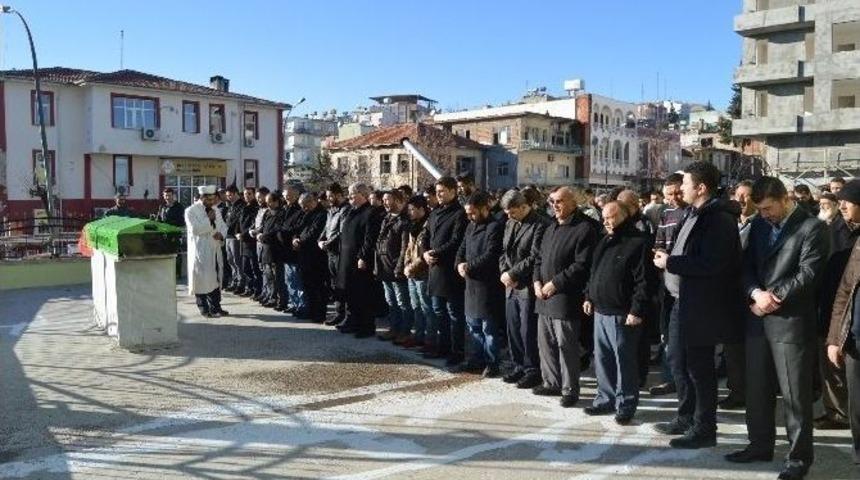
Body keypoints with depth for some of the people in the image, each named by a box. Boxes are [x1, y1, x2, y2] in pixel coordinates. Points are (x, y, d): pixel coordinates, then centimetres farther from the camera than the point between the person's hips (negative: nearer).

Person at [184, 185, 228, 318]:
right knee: (202, 280, -3)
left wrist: (221, 234, -5)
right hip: (200, 252, -6)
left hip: (215, 251, 6)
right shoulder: (191, 211, -6)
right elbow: (195, 229, -18)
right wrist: (208, 219, -16)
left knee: (216, 279, 9)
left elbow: (223, 226, 16)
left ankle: (215, 308, 17)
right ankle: (204, 309, 6)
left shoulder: (215, 210, 14)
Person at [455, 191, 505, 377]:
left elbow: (490, 256, -20)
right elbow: (462, 249, 16)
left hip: (487, 284, -9)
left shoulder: (495, 227, -13)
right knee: (473, 325, 16)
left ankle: (492, 364, 10)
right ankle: (476, 360, 27)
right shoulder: (471, 226, 15)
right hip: (471, 283, 9)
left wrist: (468, 266, -14)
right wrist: (460, 264, -4)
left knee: (489, 327, 0)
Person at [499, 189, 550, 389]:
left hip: (528, 288, -8)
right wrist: (504, 272, -1)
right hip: (511, 286, 8)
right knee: (513, 329, 12)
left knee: (528, 331, -1)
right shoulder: (510, 224, 13)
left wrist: (513, 274, -14)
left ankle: (533, 370, 13)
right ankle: (519, 367, 25)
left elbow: (534, 258, -18)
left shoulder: (540, 225, -14)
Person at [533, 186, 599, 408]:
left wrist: (555, 284, -16)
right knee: (546, 343, 15)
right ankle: (551, 383, 28)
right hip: (544, 298, 8)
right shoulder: (551, 228, 18)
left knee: (566, 346, -2)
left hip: (566, 298, -8)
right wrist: (537, 281, 4)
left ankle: (570, 389, 10)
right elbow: (539, 258, 21)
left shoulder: (585, 229, -10)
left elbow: (581, 265, -18)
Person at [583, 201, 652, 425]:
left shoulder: (639, 243, -11)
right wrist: (589, 296, 17)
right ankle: (606, 399, 26)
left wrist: (637, 310, -20)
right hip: (600, 311, 8)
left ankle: (625, 405, 11)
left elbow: (644, 281, -16)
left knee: (624, 360, 0)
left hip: (622, 314, -8)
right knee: (602, 359, 14)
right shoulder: (604, 242, 16)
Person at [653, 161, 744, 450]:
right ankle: (686, 419, 33)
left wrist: (670, 263, -18)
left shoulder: (719, 219, -17)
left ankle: (704, 429, 15)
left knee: (699, 368, 1)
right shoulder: (696, 215, 13)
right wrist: (668, 259, 1)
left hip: (701, 306, -10)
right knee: (678, 360, 19)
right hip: (683, 301, 10)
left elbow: (710, 264, -26)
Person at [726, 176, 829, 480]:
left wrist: (773, 298, -14)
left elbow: (807, 273, -14)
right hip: (758, 319, 6)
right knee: (758, 388, 14)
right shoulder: (759, 225, 12)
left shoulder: (812, 227, -7)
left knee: (795, 393, 2)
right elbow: (747, 266, 10)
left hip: (791, 321, -6)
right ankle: (760, 445, 28)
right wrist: (756, 293, -9)